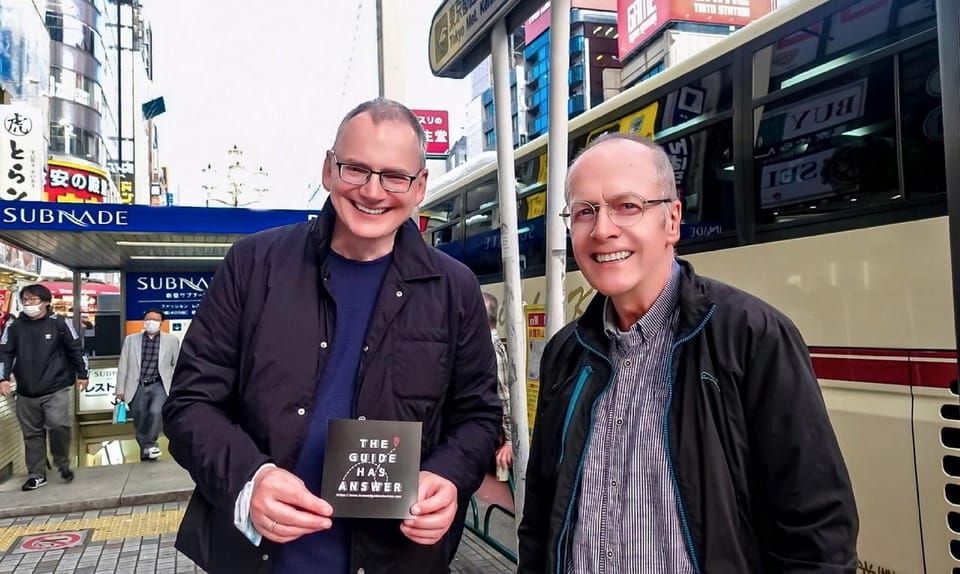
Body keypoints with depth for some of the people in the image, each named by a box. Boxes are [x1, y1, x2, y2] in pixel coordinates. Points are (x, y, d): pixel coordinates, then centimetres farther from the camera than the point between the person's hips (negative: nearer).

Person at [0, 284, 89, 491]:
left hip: (56, 389, -3)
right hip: (26, 393, 3)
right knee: (32, 433, 10)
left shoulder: (59, 323, -3)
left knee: (58, 425, -19)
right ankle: (37, 475, 21)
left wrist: (82, 375, 5)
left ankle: (63, 464, 6)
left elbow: (76, 349, 4)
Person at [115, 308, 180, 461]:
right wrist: (120, 389, 6)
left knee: (155, 411, -26)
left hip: (159, 385, -2)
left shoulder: (171, 340, 6)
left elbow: (177, 365, 9)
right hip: (137, 387, 2)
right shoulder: (131, 339, 9)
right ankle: (145, 453, 21)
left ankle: (150, 444, -6)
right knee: (140, 422, 5)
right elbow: (123, 366, 9)